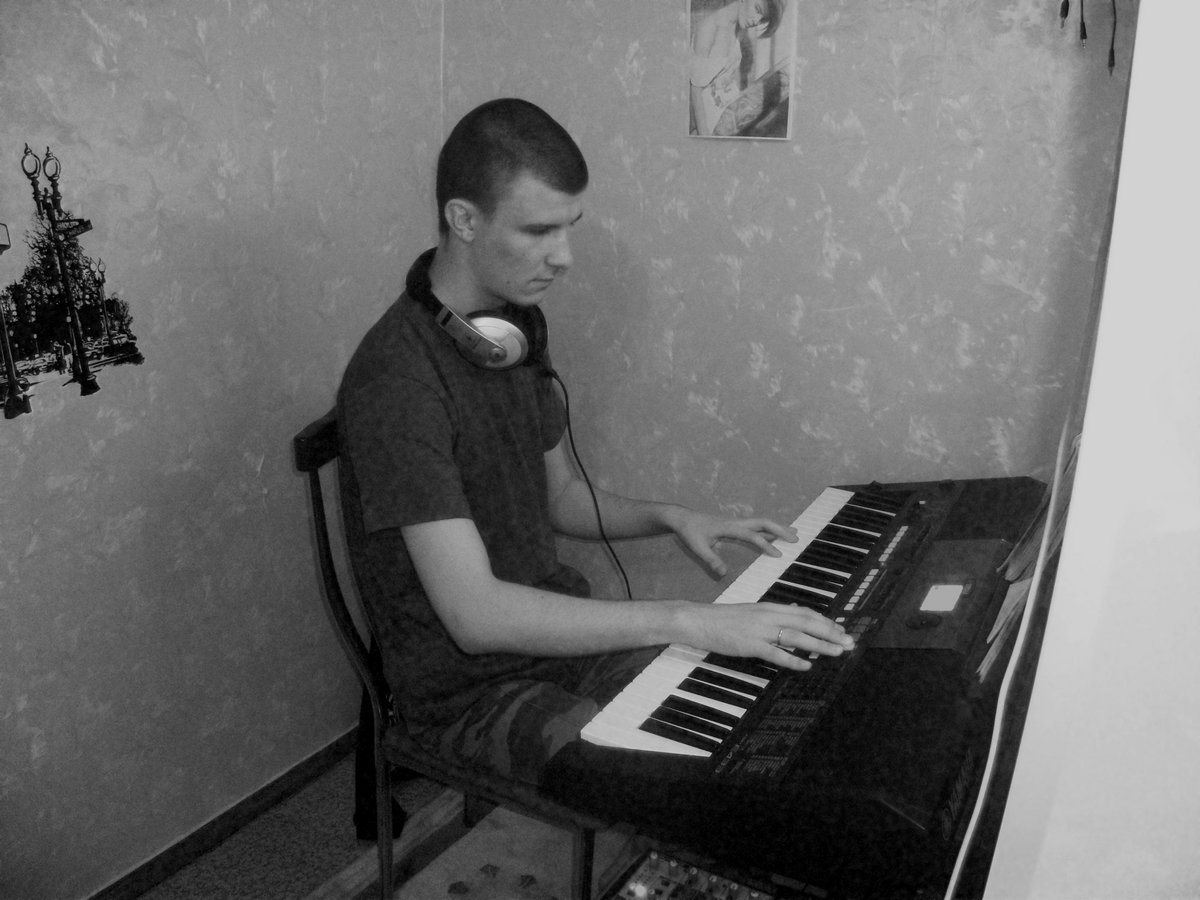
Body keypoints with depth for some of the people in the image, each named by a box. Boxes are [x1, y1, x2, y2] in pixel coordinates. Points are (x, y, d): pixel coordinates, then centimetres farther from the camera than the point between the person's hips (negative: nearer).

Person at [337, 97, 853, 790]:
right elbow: (475, 614, -30)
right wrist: (688, 620, -33)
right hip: (468, 687, -7)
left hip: (556, 627, 8)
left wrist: (668, 517, -3)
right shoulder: (395, 380, -25)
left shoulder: (518, 328, 4)